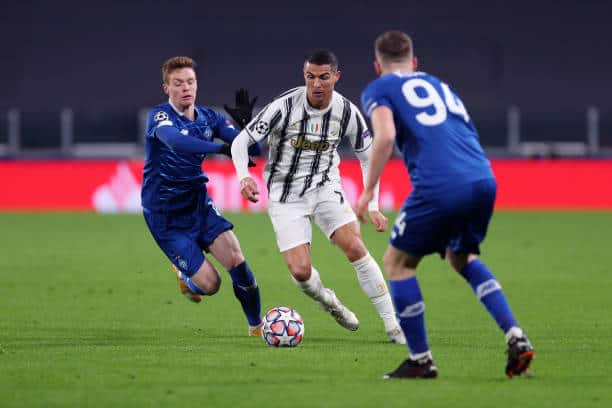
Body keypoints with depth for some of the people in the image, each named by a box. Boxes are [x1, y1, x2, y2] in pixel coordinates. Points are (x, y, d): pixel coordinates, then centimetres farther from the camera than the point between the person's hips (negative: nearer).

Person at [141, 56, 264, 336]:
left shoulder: (209, 118, 2)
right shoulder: (159, 116, -15)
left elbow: (250, 148, -3)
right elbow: (175, 140, -39)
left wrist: (246, 124, -24)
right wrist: (221, 148, -51)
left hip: (199, 205, 5)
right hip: (165, 216, -5)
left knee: (235, 259, -14)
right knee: (209, 284, -10)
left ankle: (257, 327, 4)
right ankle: (185, 276, 27)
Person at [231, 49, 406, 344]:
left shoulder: (347, 112, -10)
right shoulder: (284, 107, -19)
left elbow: (367, 157, 5)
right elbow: (240, 141, -14)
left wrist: (373, 207, 0)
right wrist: (244, 176, -33)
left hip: (325, 187, 2)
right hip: (286, 195, -2)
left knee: (355, 247, -19)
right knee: (300, 272, -14)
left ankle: (393, 325, -11)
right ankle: (328, 302, 23)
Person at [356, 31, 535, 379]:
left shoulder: (378, 90, 12)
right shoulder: (439, 85, 30)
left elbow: (385, 136, -7)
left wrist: (368, 192, -2)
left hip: (439, 187, -6)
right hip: (483, 179, 6)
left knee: (397, 262, 14)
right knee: (462, 258, 28)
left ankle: (421, 360, 13)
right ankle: (516, 337, 12)